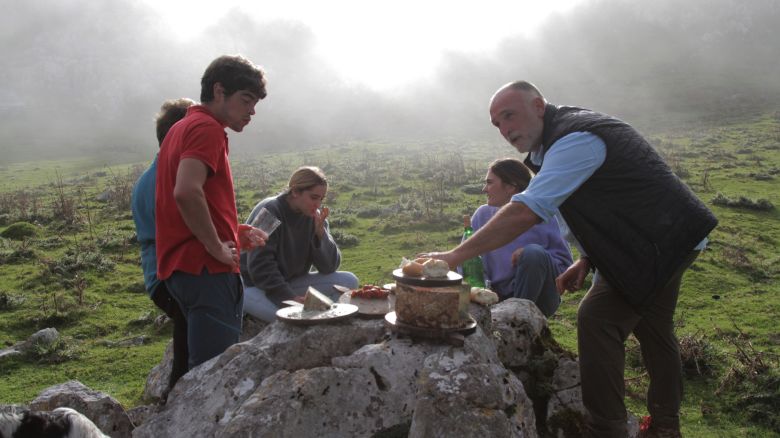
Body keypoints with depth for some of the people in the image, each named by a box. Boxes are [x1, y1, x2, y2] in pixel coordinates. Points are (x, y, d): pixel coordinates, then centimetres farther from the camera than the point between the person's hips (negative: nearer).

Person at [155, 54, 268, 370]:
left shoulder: (182, 128, 19)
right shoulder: (207, 128, -11)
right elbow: (187, 192, -27)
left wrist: (234, 233, 15)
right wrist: (217, 247, -16)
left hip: (181, 266, 10)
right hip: (207, 270, -10)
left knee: (203, 365, 18)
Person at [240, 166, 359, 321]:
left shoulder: (315, 217, -1)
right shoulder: (269, 211, -18)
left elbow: (329, 267, -5)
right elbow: (260, 267, -21)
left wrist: (320, 232, -20)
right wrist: (290, 297, -26)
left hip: (290, 283, 7)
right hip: (252, 284, -6)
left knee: (349, 281, -10)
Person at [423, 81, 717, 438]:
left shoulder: (575, 140, -27)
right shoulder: (571, 131, 6)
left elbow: (526, 212, -38)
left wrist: (455, 256, -37)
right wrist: (588, 260, 4)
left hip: (662, 242, -11)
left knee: (598, 319, -16)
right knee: (652, 327, 21)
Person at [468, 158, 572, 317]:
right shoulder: (482, 214, 6)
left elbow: (564, 261, -7)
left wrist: (533, 256, -25)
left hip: (538, 298, -2)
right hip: (499, 295, 2)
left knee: (534, 253, -30)